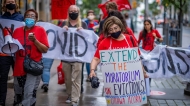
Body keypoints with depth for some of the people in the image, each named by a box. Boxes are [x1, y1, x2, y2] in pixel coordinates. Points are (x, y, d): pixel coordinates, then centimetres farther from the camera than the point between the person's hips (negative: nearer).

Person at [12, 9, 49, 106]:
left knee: (29, 93, -11)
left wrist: (35, 40, -18)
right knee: (18, 93, 15)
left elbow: (45, 50, -6)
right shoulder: (17, 30, 8)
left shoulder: (40, 30, -2)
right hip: (19, 67, 4)